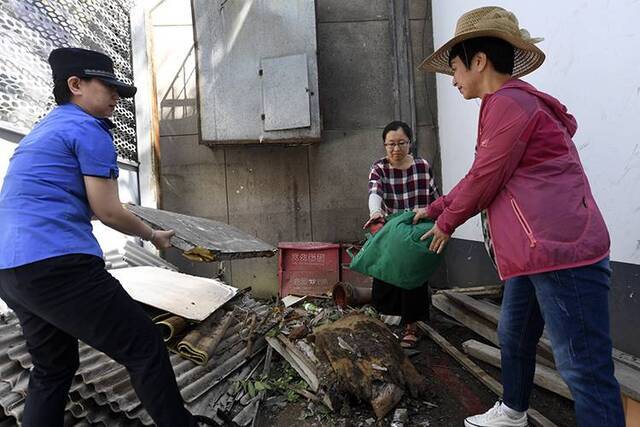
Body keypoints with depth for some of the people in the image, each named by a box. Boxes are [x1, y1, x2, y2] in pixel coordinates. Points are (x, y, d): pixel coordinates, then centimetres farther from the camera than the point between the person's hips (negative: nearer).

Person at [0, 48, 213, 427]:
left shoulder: (43, 130, 24)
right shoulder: (89, 129, -4)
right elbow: (108, 212, -7)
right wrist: (153, 235, 8)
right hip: (58, 264, -10)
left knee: (54, 366, 22)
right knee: (145, 349, -4)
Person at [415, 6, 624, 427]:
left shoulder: (508, 103, -13)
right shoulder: (510, 104, 21)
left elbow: (483, 179, -12)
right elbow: (481, 178, 24)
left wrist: (446, 222, 5)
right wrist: (433, 210, 25)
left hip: (561, 251, -11)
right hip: (536, 252, 11)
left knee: (584, 368, -3)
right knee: (514, 338, 23)